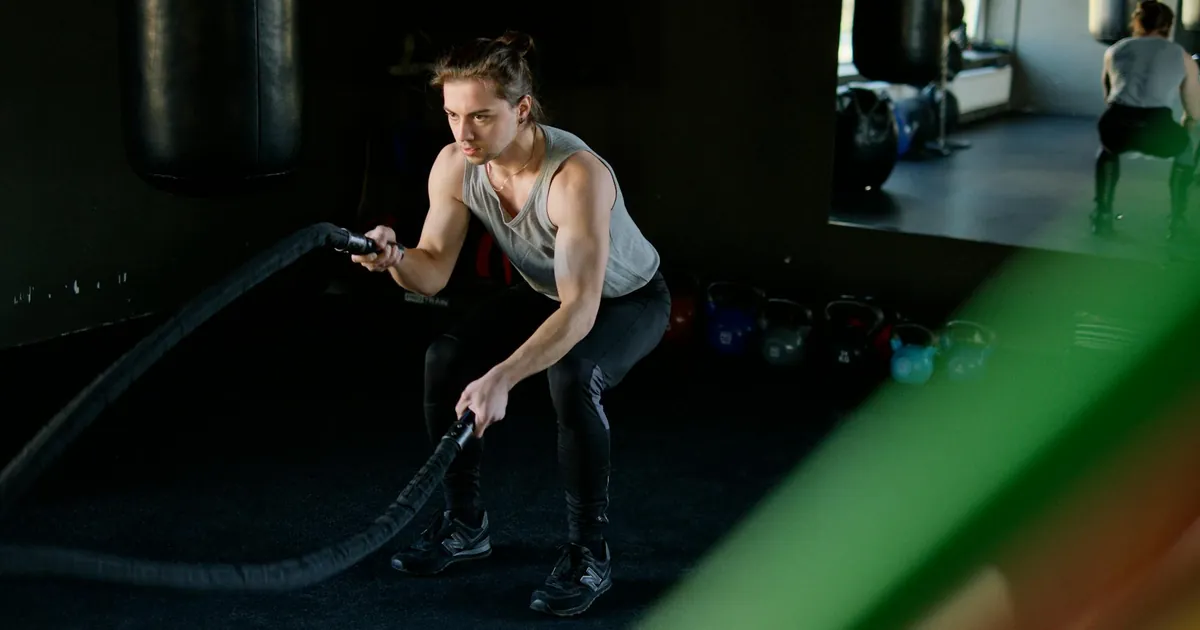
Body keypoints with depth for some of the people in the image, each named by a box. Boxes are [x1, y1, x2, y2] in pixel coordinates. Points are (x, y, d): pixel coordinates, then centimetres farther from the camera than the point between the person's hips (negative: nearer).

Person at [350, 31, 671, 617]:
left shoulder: (576, 176, -40)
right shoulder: (454, 166, -22)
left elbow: (580, 310, -46)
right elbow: (433, 273, -18)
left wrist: (502, 379, -58)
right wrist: (395, 258, -42)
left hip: (629, 299, -6)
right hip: (545, 291, 6)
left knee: (571, 377, -35)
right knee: (446, 357, -13)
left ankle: (588, 553, -16)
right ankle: (464, 524, 7)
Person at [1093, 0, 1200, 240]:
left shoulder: (1114, 50, 26)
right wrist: (1173, 134, 49)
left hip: (1116, 127, 1)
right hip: (1157, 130, -1)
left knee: (1108, 145, 40)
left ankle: (1102, 214, 30)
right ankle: (1178, 219, 29)